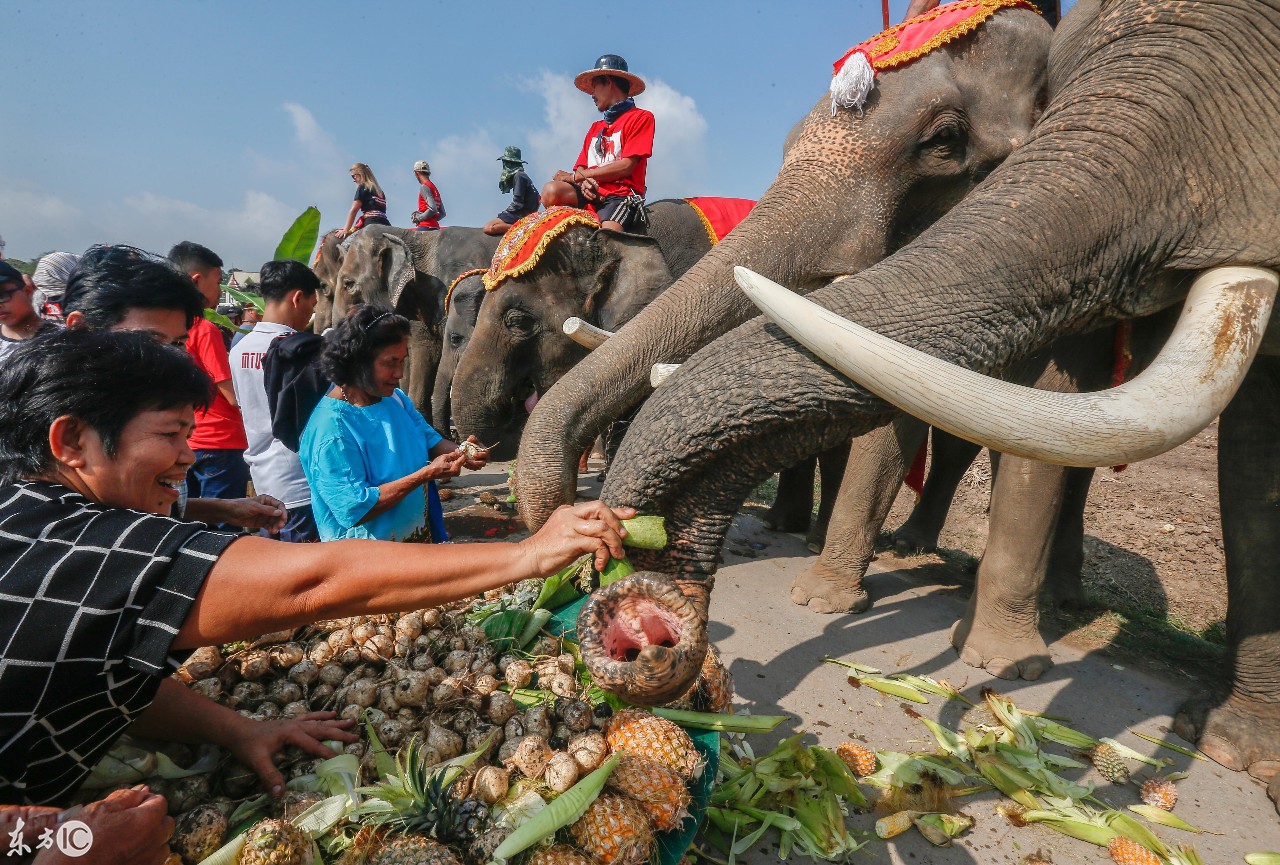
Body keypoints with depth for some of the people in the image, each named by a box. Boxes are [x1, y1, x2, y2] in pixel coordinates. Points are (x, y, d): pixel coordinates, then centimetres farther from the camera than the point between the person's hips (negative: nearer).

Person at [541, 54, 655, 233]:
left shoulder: (641, 117, 9)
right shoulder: (595, 127, 29)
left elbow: (626, 166, -4)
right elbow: (581, 166, 21)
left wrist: (575, 176, -2)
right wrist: (584, 182, -7)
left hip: (621, 194, -5)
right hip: (591, 193, 6)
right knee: (551, 191, -25)